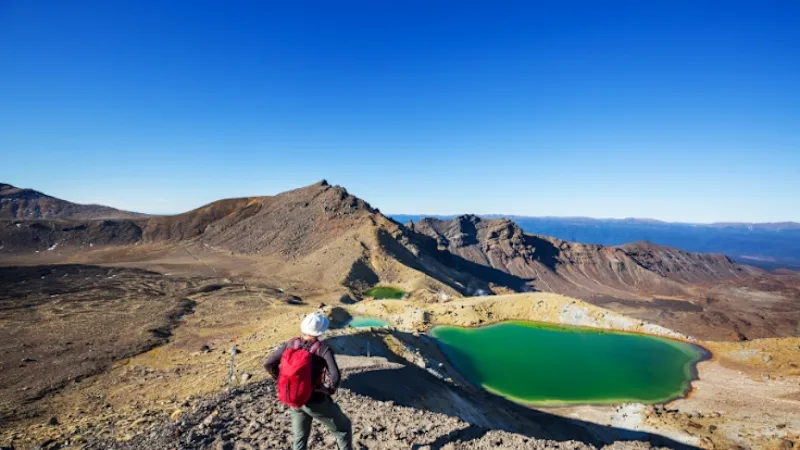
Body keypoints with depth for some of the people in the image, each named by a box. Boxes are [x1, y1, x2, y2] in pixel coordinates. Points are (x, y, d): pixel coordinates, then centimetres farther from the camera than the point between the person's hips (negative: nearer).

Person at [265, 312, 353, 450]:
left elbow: (269, 364, -1)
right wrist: (331, 389, -9)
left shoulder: (291, 343, -5)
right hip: (316, 401, -5)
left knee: (300, 438, 26)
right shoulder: (323, 349, -20)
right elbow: (335, 375, -31)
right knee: (343, 427, 19)